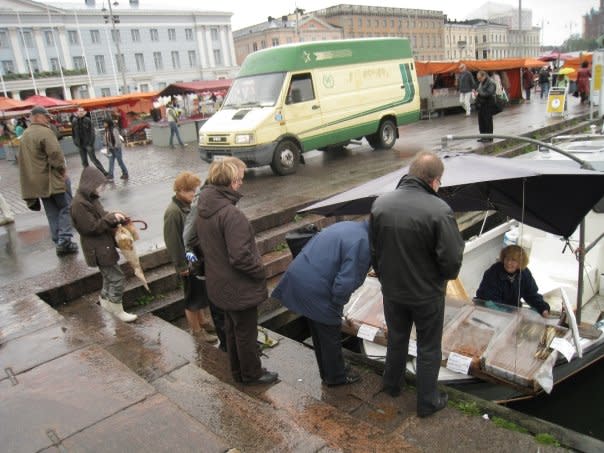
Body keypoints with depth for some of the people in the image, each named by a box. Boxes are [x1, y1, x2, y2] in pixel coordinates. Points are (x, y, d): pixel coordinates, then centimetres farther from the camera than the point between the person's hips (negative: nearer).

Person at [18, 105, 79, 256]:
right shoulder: (45, 132, -14)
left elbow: (25, 160, 17)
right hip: (54, 179, -8)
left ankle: (59, 243, 13)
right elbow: (55, 154, -24)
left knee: (52, 213, 12)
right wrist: (62, 169, -8)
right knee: (65, 208, 2)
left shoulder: (25, 135, 14)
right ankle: (64, 240, -5)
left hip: (36, 181, 8)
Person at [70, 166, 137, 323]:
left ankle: (105, 301, 42)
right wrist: (112, 218, -22)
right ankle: (117, 310, 10)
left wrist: (115, 217, -2)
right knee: (117, 278, -4)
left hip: (103, 245, 10)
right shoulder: (80, 204, -23)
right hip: (97, 249, -10)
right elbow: (91, 227, -24)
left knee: (109, 275, 24)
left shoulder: (90, 198, 7)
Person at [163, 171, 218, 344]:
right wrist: (181, 266, -17)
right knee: (193, 296, 7)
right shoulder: (173, 212, -22)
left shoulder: (188, 206, 2)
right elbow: (172, 242, -21)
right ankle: (196, 330, 24)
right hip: (187, 262, -8)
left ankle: (201, 321, 40)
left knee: (201, 292, 21)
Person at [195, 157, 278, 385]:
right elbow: (241, 257, -29)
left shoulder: (203, 208, -1)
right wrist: (261, 272, -13)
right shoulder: (231, 215, -30)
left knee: (232, 329, 24)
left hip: (219, 284, 9)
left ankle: (238, 370, 41)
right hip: (240, 287, -8)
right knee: (246, 332, 12)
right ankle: (252, 374, 32)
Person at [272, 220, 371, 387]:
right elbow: (345, 282, -25)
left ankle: (327, 372, 43)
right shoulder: (363, 243, -18)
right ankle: (336, 377, 33)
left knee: (319, 333, 25)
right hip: (315, 291, -9)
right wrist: (337, 303, -6)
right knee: (330, 337, 12)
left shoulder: (349, 226, 12)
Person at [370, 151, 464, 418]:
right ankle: (427, 402, 32)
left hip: (392, 291, 4)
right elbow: (452, 258, -21)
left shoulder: (380, 204, -10)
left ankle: (392, 385, 47)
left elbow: (373, 250, 0)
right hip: (427, 294, -4)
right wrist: (446, 276, 2)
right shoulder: (439, 210, -25)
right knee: (428, 348, 16)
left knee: (396, 339, 26)